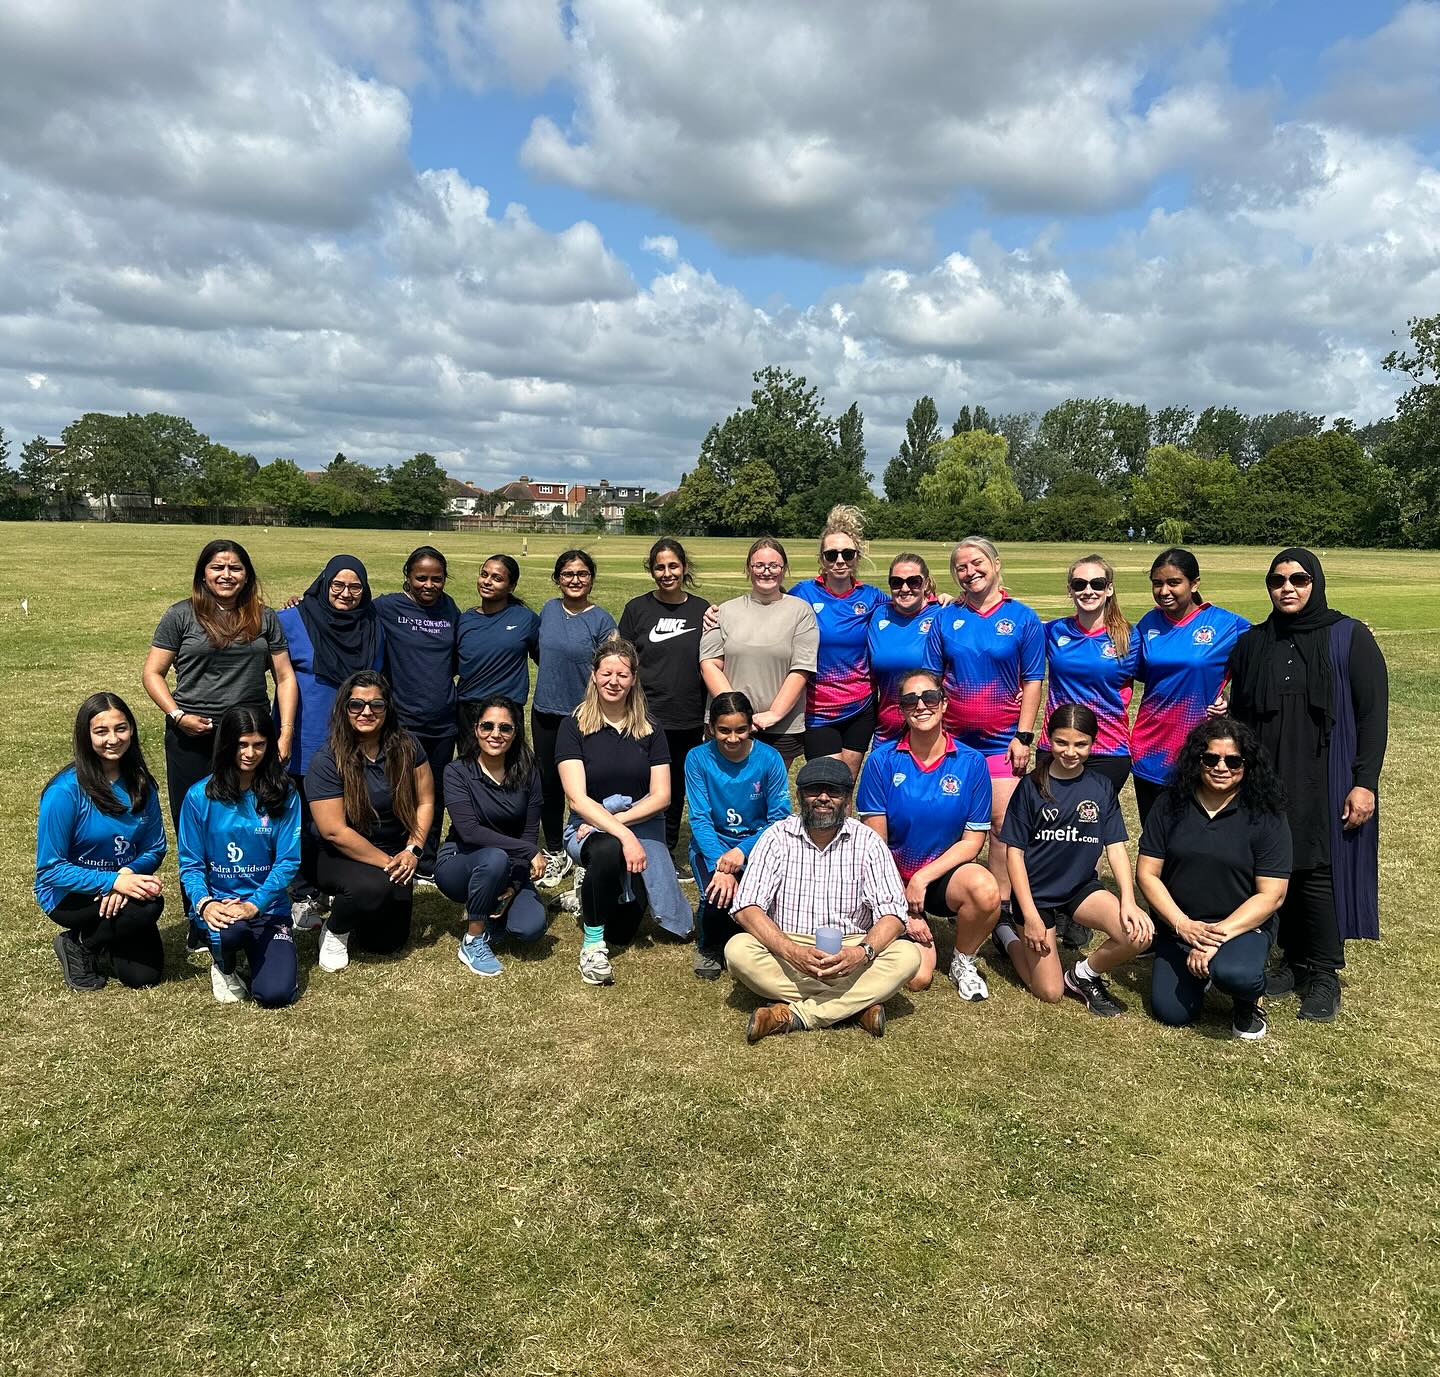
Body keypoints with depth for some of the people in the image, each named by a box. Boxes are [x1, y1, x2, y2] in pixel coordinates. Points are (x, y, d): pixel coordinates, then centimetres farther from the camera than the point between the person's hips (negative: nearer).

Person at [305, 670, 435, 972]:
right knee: (374, 887, -37)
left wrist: (412, 850, -13)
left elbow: (425, 801, 0)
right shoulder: (327, 761, -18)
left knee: (388, 942, 3)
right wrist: (386, 863, -19)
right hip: (343, 857, -4)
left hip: (395, 854, 4)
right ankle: (334, 930, -2)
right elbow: (334, 831, -20)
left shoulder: (405, 746, -6)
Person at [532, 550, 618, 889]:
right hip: (545, 712, 5)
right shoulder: (548, 610, 5)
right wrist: (554, 683, 13)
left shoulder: (601, 620, -8)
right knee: (549, 785, 14)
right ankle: (555, 853, 31)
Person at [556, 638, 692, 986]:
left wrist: (615, 821, -13)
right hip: (588, 827, -2)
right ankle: (592, 944, -17)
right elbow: (577, 798, -12)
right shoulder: (574, 726, -3)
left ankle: (593, 890, 24)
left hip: (642, 824, 3)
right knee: (608, 850, -39)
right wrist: (624, 836, -23)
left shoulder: (649, 730, 6)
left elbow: (661, 796, 0)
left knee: (622, 931, -12)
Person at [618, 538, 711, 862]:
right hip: (646, 718, -2)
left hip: (689, 722, 2)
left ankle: (667, 853, 27)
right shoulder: (638, 608, 1)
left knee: (676, 788, 13)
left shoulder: (702, 610, 5)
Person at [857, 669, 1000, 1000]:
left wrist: (923, 878, -15)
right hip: (894, 879, -1)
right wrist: (903, 910, -9)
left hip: (945, 874, 1)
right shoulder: (881, 761, -8)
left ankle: (963, 961, -3)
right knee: (918, 977, -18)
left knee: (986, 891, -34)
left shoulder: (971, 763, -5)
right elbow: (876, 842, -6)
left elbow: (973, 840, -3)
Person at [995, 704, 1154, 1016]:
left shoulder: (1101, 786, 0)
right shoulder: (1032, 785, -10)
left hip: (1081, 887, 3)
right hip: (1036, 891, -3)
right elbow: (1014, 852, -9)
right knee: (1050, 993, -5)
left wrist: (1128, 901, -18)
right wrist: (1030, 916, -14)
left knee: (1140, 934, -24)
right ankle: (1008, 935, 23)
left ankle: (1084, 974, 4)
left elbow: (1115, 847, -2)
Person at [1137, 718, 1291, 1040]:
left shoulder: (1266, 816, -9)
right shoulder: (1170, 805, -3)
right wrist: (1183, 925, -17)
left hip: (1243, 925, -3)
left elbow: (1271, 895, -12)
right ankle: (1198, 971, 26)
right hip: (1178, 925, 3)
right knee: (1171, 1013, -8)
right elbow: (1147, 873, -4)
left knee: (1233, 973, -35)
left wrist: (1220, 934, -22)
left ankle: (1251, 998, 4)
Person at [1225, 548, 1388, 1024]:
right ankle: (1293, 959, 21)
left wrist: (1365, 782, -11)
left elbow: (1373, 713, -6)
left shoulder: (1349, 637, -3)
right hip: (1268, 783, 4)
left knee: (1320, 871, -3)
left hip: (1327, 782, -3)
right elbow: (1238, 716, 11)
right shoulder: (1252, 644, 7)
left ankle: (1323, 976, 11)